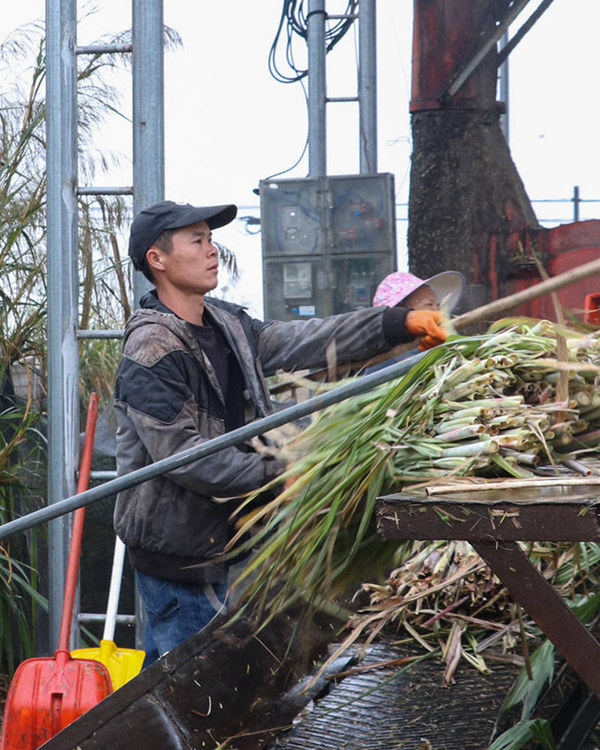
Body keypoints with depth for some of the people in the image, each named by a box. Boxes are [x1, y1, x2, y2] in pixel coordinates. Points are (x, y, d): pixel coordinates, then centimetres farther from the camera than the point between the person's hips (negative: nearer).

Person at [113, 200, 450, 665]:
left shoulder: (226, 325, 10)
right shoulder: (151, 352, -18)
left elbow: (302, 342, 7)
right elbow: (180, 454, -22)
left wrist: (400, 323, -1)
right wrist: (277, 473, -22)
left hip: (213, 543, 9)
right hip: (175, 549, -9)